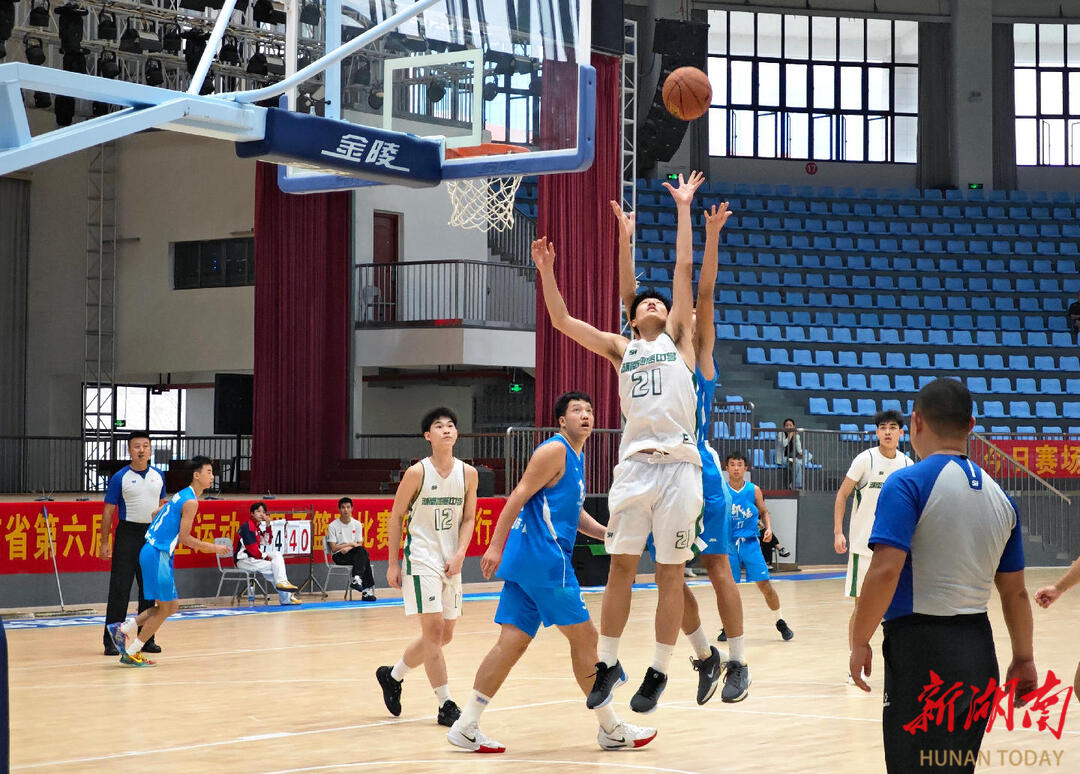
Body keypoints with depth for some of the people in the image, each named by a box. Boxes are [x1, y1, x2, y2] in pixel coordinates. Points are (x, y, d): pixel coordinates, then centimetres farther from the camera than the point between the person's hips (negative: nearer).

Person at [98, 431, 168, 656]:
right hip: (128, 534, -4)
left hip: (153, 534, 5)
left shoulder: (158, 475, 9)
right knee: (119, 588, -6)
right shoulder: (120, 478, -4)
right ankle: (111, 640, -3)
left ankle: (147, 638, 17)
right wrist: (104, 542, -7)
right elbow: (108, 511, -3)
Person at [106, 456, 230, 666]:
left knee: (171, 607, 14)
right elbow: (184, 537, -18)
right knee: (165, 608, -1)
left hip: (155, 553, 10)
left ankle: (123, 629, 15)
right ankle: (131, 654, 4)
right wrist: (213, 548, -8)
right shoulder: (191, 502, -15)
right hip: (157, 554, -10)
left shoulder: (183, 495, 15)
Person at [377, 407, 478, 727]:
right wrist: (393, 563, -3)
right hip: (421, 559, -6)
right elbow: (396, 516, -1)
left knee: (443, 635, 11)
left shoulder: (468, 474, 2)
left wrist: (459, 555, -7)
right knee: (434, 629, -11)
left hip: (451, 562, 6)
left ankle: (393, 676, 33)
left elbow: (468, 518, 9)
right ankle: (446, 706, -7)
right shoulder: (417, 472, -10)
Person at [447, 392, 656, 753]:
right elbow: (519, 496, -15)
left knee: (513, 642, 5)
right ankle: (611, 729, 6)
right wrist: (496, 547, -21)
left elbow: (574, 512, 28)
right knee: (584, 636, -2)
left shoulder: (575, 456, 21)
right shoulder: (555, 450, -9)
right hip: (542, 559, -10)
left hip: (527, 561, 10)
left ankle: (465, 727, 3)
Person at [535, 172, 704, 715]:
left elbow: (684, 270, 12)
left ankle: (659, 671, 8)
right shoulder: (619, 349, 18)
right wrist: (547, 271, 4)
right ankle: (607, 663, 12)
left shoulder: (679, 338, 15)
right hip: (635, 463, 1)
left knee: (670, 573, 1)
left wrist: (683, 208, 14)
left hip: (680, 463, -1)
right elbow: (561, 321, 12)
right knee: (621, 566, 2)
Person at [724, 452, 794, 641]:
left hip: (750, 543, 0)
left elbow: (764, 512, 14)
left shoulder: (754, 490, 1)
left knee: (765, 585, -3)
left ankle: (780, 621, 13)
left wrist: (768, 527, -3)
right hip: (729, 543, 0)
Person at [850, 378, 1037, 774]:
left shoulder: (907, 484, -9)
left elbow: (885, 571, -20)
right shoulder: (999, 496, 11)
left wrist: (860, 643, -12)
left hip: (921, 650, -6)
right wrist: (1023, 659, 23)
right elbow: (1015, 592, 15)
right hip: (979, 651, 6)